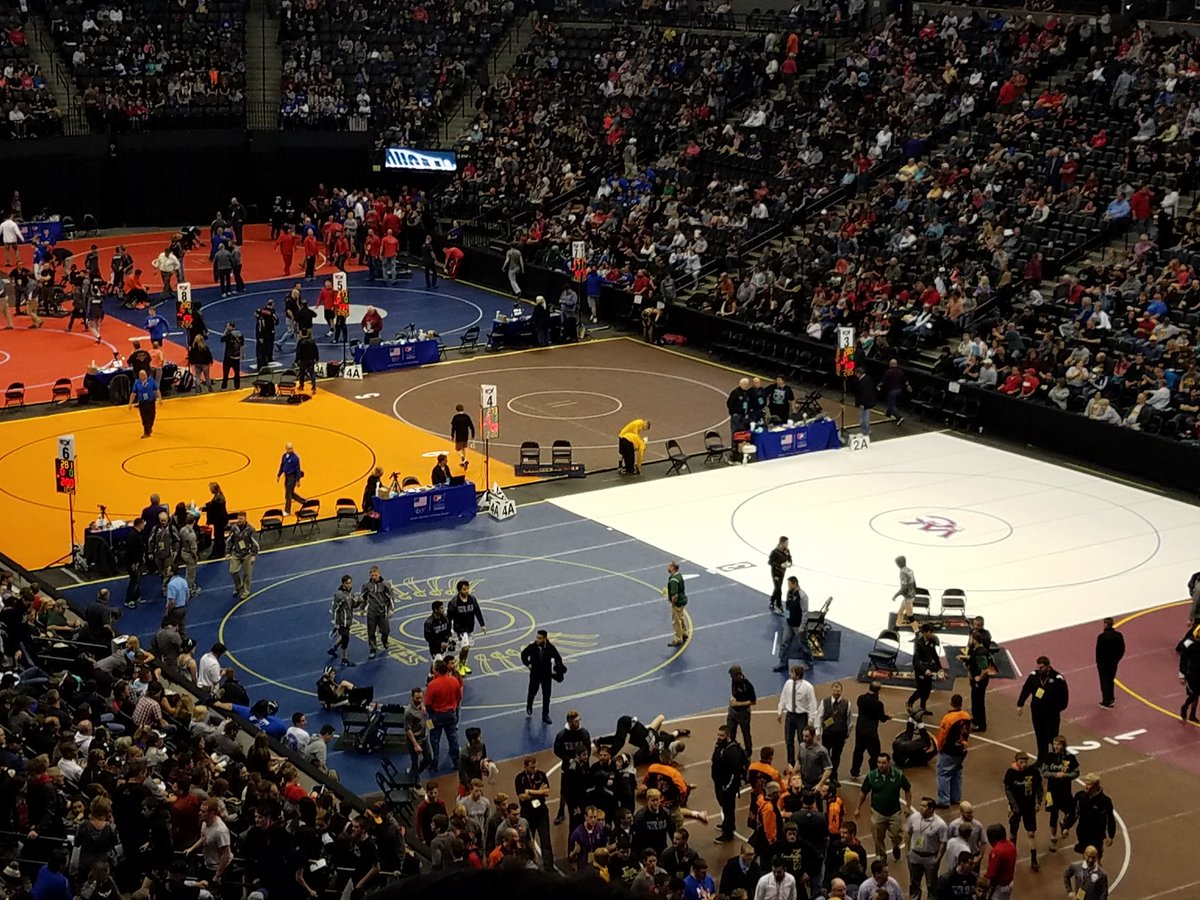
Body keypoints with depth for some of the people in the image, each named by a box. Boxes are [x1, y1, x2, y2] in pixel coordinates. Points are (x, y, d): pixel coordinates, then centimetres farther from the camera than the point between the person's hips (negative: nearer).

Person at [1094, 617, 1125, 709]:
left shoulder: (1101, 637, -22)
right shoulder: (1119, 635, -7)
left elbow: (1098, 651, -17)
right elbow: (1122, 650, 0)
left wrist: (1098, 662, -2)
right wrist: (1116, 659, 12)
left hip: (1103, 663, -5)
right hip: (1114, 663, 5)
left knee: (1105, 682, 8)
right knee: (1111, 680, 22)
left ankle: (1107, 702, 14)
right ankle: (1111, 699, 34)